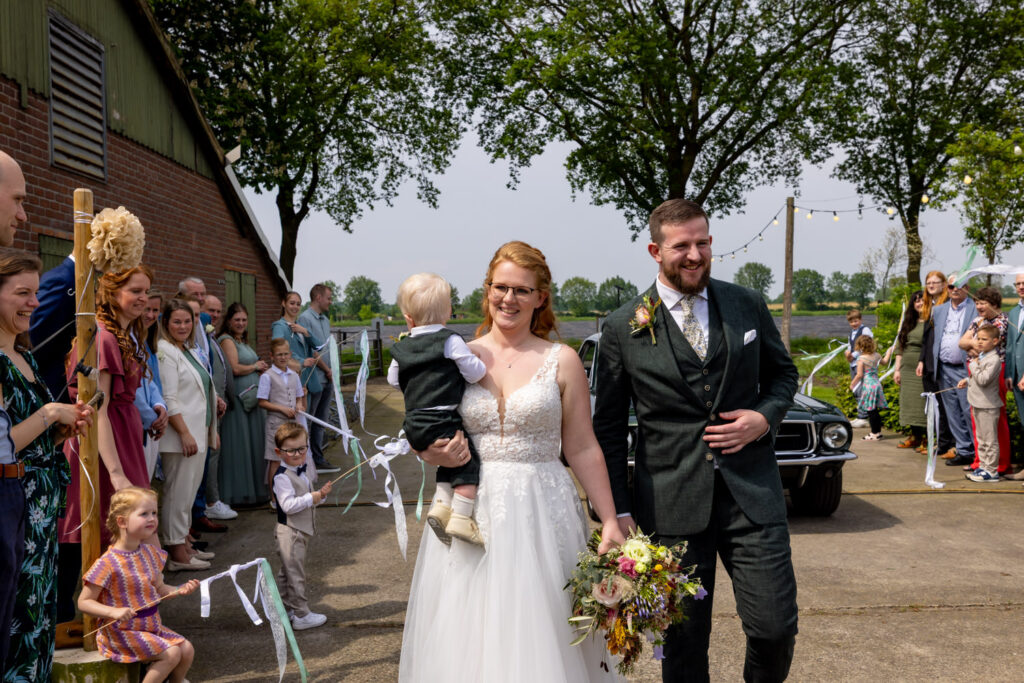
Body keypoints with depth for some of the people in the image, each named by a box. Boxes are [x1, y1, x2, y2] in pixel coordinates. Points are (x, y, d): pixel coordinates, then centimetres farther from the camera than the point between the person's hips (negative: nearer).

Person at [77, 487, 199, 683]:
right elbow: (84, 602, -16)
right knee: (171, 653, -19)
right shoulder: (108, 563, -19)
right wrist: (114, 612, -30)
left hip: (151, 625, 7)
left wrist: (179, 590, -3)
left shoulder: (151, 553, 4)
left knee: (187, 649, -1)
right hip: (121, 632, -7)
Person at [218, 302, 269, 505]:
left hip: (251, 397, 9)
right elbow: (235, 368, -18)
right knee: (239, 445, -5)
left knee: (252, 442, 12)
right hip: (236, 398, -9)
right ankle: (238, 493, 2)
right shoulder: (227, 340, -8)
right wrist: (255, 367, -2)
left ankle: (252, 489, 19)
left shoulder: (242, 341, 20)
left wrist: (260, 367, 2)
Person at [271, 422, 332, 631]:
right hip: (290, 532, -10)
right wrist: (311, 498, -25)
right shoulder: (282, 477, -19)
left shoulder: (301, 472, 11)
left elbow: (306, 500, 20)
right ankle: (301, 615, 4)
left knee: (287, 572, 20)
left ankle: (286, 609, 30)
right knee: (295, 573, -3)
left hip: (300, 531, 10)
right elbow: (288, 505, -26)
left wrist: (321, 494, 1)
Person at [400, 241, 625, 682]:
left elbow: (582, 449, 2)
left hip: (540, 515, -1)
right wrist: (435, 455, -9)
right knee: (467, 640, 5)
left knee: (538, 637, 2)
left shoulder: (561, 361, 2)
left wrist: (610, 521, -1)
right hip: (468, 513, 2)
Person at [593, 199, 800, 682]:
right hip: (671, 508, -1)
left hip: (752, 494, 2)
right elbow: (608, 428, 2)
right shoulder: (624, 328, -2)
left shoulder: (747, 305, 5)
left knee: (776, 628, 3)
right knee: (684, 643, 9)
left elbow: (782, 372, 18)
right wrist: (618, 511, -2)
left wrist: (765, 417, -4)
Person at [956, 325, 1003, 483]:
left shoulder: (994, 360, -18)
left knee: (990, 440, -4)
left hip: (988, 406, -10)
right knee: (981, 439, 16)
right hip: (977, 404, 10)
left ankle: (991, 471, 1)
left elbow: (983, 379, -25)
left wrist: (974, 365, -14)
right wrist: (967, 381, 12)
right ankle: (983, 467, 25)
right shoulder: (981, 356, 13)